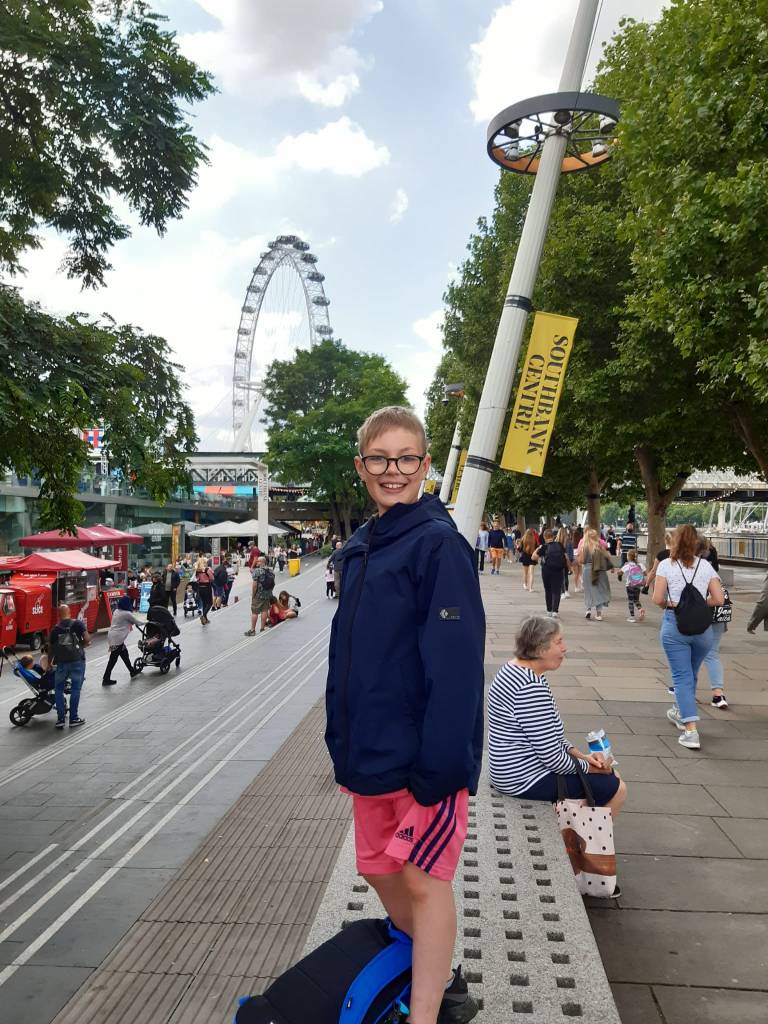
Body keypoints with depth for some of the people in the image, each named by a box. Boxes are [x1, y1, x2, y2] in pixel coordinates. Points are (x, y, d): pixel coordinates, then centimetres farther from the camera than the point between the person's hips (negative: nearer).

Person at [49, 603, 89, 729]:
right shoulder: (78, 623, -1)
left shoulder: (55, 629, 8)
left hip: (61, 662, 2)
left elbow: (52, 648, 11)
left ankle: (61, 719, 10)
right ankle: (73, 718, 7)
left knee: (59, 689, 14)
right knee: (75, 689, 5)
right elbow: (87, 639, -9)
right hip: (77, 660, -2)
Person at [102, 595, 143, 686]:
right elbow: (137, 622, 1)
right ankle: (106, 679, 0)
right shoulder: (127, 614, -12)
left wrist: (131, 623, 26)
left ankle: (132, 672, 31)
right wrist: (143, 621, 20)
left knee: (124, 653, 20)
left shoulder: (117, 611, 11)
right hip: (117, 638, -9)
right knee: (113, 659, -3)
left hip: (112, 635, 9)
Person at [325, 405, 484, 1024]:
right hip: (371, 755, 8)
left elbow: (455, 667, -20)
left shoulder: (438, 544, -16)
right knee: (381, 870, 18)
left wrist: (439, 766, -22)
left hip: (424, 760, -8)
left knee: (424, 879, 3)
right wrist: (345, 744, 14)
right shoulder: (361, 549, 8)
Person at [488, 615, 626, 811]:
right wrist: (589, 767, -7)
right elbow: (551, 757, -25)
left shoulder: (515, 669, 4)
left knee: (610, 775, 17)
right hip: (526, 779, -10)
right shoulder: (531, 688, -28)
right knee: (616, 789, -3)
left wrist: (582, 756, 4)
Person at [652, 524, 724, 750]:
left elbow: (658, 599, -10)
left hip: (675, 624, -3)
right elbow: (719, 599, -1)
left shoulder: (667, 564, -4)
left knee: (681, 676, 0)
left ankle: (691, 731, -8)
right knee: (691, 674, 21)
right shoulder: (706, 566, 3)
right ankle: (681, 712, 43)